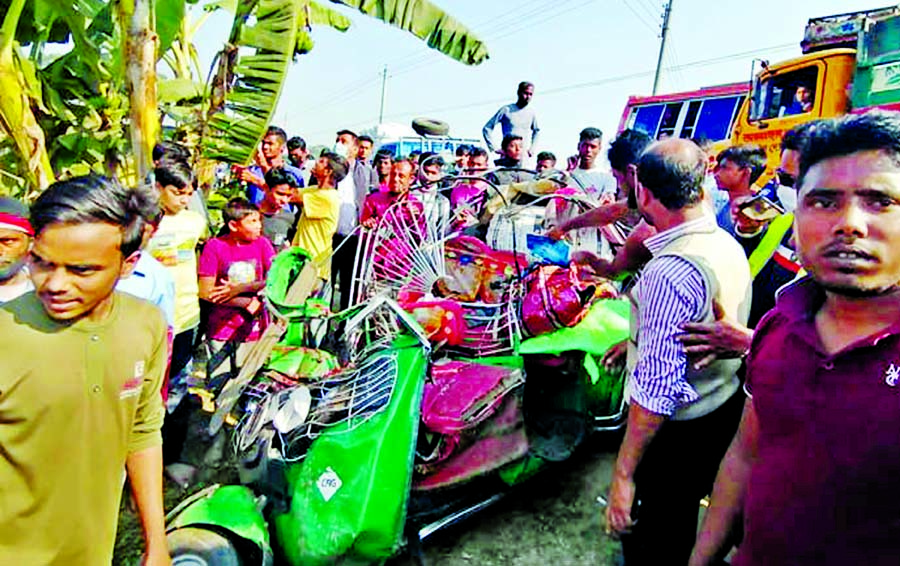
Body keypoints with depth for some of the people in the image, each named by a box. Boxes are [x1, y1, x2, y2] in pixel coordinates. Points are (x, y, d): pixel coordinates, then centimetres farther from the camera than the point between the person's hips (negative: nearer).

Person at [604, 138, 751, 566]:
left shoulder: (669, 273, -29)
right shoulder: (729, 245, 1)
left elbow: (656, 390, -29)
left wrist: (624, 474, -22)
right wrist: (637, 340, 24)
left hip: (675, 435, -8)